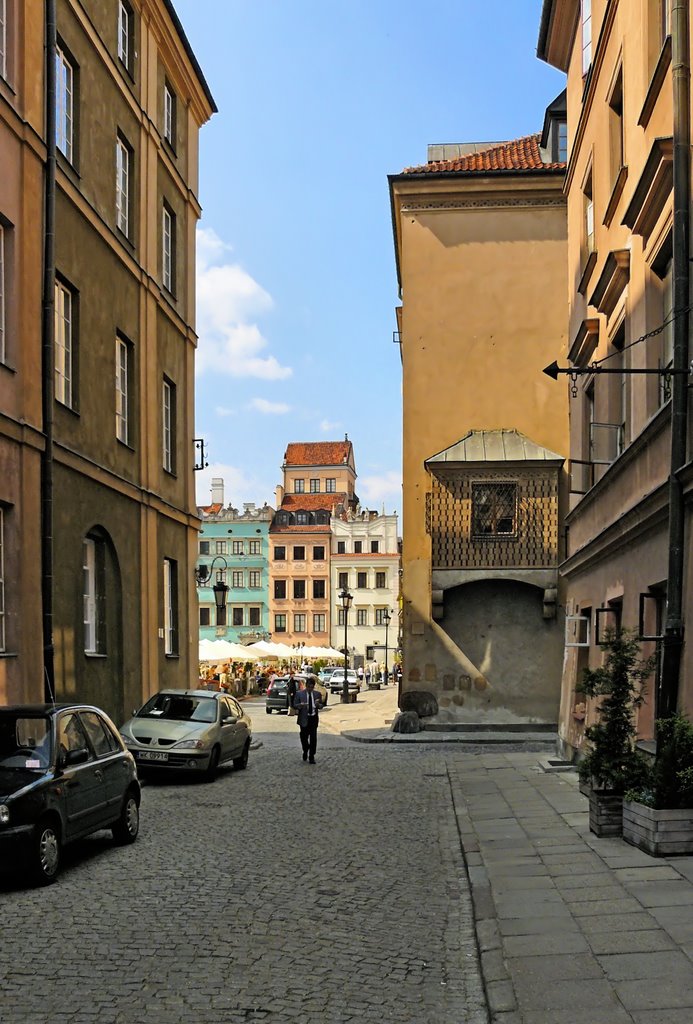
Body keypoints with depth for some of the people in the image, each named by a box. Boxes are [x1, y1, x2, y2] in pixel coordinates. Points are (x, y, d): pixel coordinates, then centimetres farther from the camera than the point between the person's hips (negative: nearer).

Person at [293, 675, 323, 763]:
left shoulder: (317, 694, 6)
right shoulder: (299, 693, 0)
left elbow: (321, 706, 9)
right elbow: (295, 705, -1)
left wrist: (318, 704, -15)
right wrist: (301, 705, -23)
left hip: (313, 718, 1)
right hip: (304, 718, -1)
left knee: (313, 737, -3)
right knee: (304, 737, 6)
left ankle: (311, 757, 4)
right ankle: (305, 751, 35)